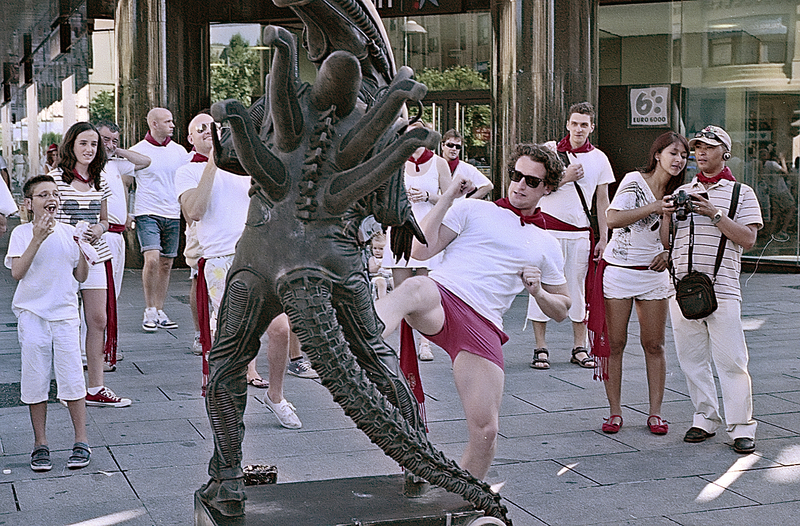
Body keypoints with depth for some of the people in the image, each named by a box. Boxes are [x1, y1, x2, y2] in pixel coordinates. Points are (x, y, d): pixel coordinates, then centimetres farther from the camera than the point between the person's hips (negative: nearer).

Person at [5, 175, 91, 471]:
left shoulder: (68, 233, 6)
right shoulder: (22, 233, -2)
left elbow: (81, 276, 9)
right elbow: (17, 272, -16)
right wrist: (37, 239, -22)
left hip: (65, 314, 1)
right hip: (32, 315, -1)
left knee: (72, 379, -2)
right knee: (35, 380, 3)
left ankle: (81, 443, 8)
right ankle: (40, 445, 14)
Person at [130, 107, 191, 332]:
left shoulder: (179, 151, 9)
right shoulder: (137, 151, -1)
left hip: (172, 215, 4)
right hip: (147, 213, -4)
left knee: (166, 264, 6)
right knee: (152, 259, -17)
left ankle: (159, 311, 16)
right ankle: (149, 311, -5)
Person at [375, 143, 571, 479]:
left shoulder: (547, 246, 25)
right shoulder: (472, 209, 16)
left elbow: (561, 310, 31)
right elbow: (420, 250, 4)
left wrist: (537, 291, 10)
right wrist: (447, 198, -1)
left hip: (483, 327, 3)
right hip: (439, 300, -3)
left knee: (485, 430, -8)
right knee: (415, 288, -42)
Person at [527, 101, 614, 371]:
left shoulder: (599, 158, 7)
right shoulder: (550, 150, 0)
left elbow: (602, 200, 10)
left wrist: (603, 238, 6)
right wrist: (565, 178, -13)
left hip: (580, 232, 2)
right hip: (549, 227, -2)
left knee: (578, 287, 5)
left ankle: (579, 348, 13)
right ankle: (541, 348, 4)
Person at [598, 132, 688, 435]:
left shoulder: (675, 193, 9)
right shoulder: (634, 181, -8)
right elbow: (612, 219, -22)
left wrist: (667, 253, 0)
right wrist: (653, 208, -28)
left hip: (654, 273, 5)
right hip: (618, 270, -5)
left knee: (654, 344, 3)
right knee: (614, 343, -2)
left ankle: (655, 413, 8)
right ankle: (615, 412, 6)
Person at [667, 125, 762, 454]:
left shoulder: (742, 193, 7)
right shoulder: (682, 192, 17)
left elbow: (748, 239, -4)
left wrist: (715, 214, -13)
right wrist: (667, 213, -1)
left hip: (722, 288, -4)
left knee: (731, 359, -7)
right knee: (691, 358, 6)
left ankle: (741, 427, -1)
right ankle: (705, 419, 18)